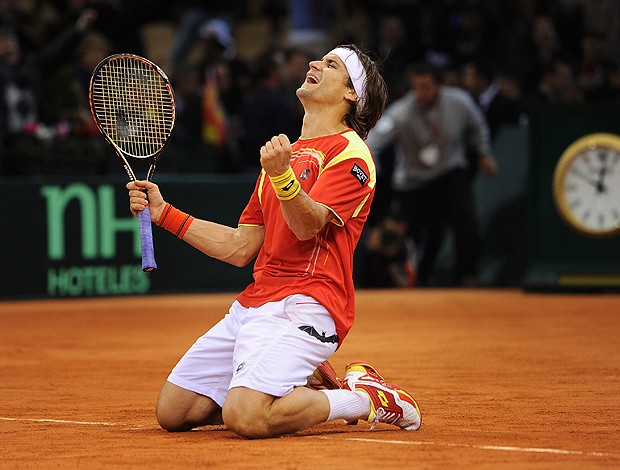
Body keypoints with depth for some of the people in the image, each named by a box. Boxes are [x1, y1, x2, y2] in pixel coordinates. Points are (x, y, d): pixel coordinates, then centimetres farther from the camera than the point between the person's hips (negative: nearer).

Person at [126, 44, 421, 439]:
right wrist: (164, 213, 18)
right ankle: (301, 387, 14)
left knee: (245, 418, -30)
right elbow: (240, 248, 22)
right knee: (172, 413, 1)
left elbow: (308, 226, -18)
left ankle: (368, 399, -6)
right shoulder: (283, 153, 24)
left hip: (303, 306, -9)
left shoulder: (350, 153, -3)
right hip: (253, 303, 9)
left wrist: (282, 175, -37)